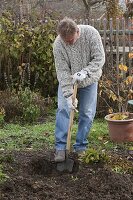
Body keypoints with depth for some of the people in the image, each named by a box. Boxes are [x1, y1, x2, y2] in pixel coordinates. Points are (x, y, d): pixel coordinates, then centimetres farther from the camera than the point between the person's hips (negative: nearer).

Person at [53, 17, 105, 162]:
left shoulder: (91, 33, -25)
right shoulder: (58, 44, -25)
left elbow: (99, 58, -22)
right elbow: (62, 71, -24)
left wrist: (85, 72, -36)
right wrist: (69, 95, -30)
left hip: (89, 81, 1)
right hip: (67, 81, 0)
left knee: (87, 113, 0)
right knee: (63, 109, -11)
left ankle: (81, 147, 12)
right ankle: (60, 147, -6)